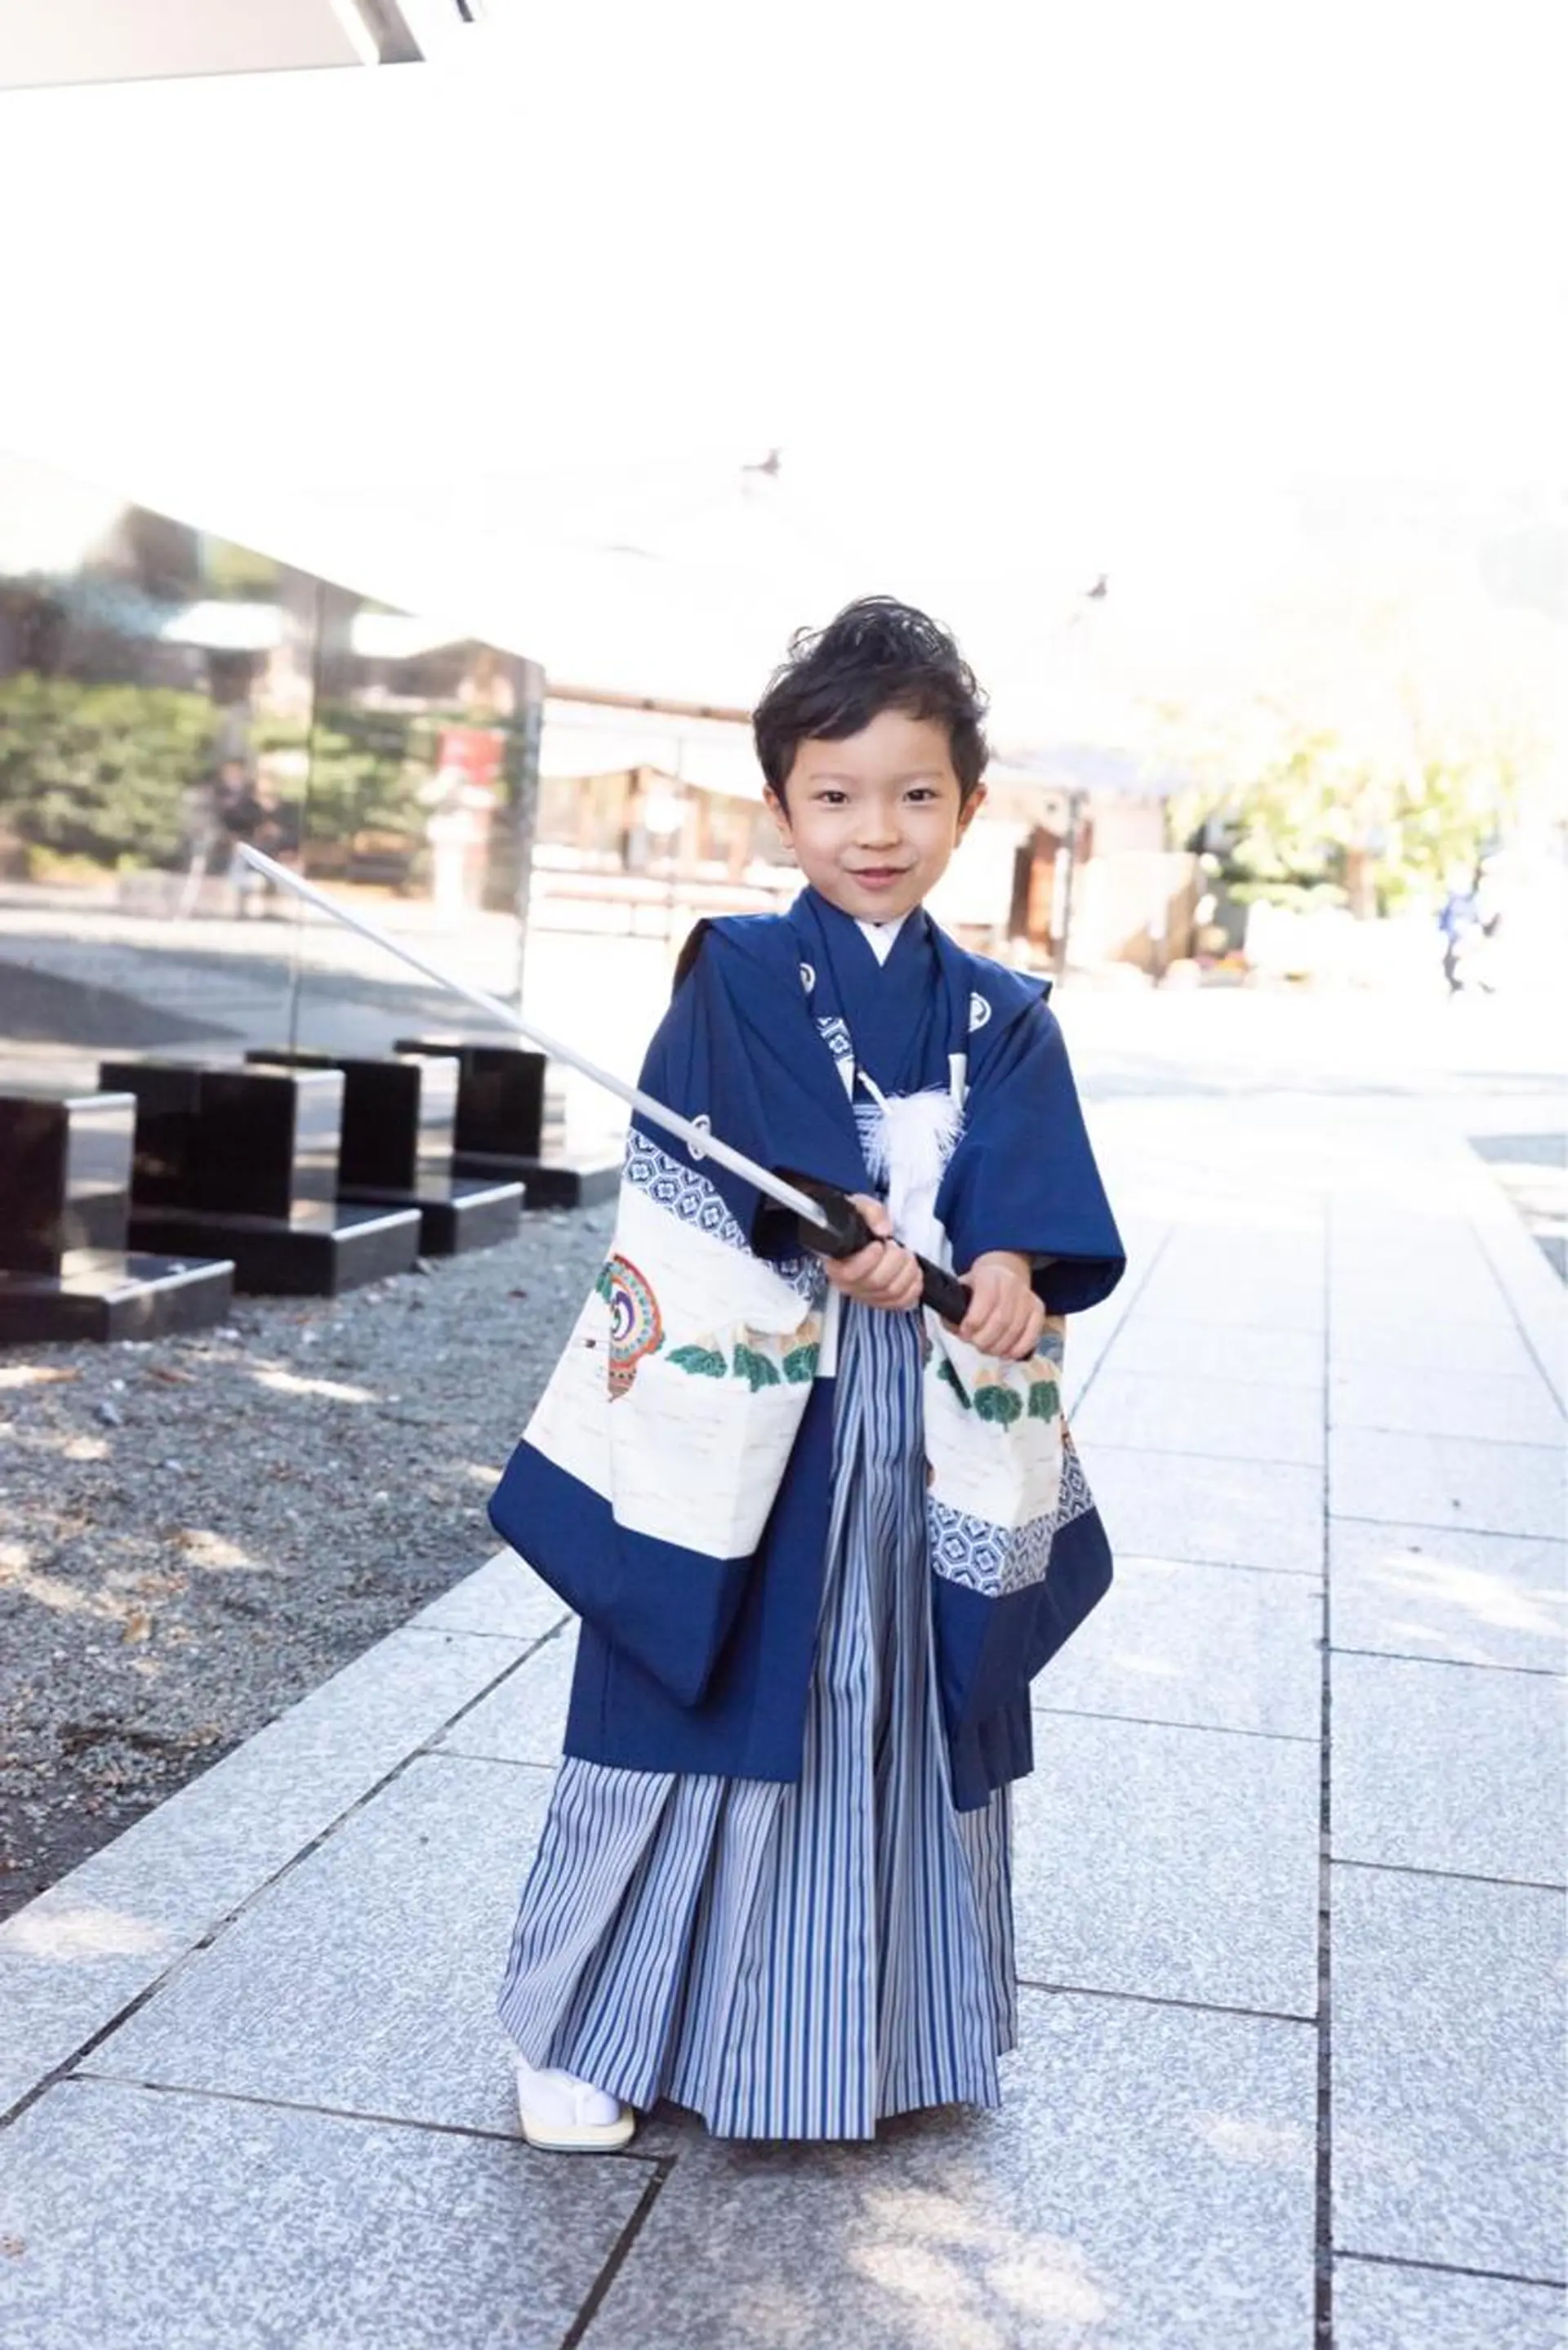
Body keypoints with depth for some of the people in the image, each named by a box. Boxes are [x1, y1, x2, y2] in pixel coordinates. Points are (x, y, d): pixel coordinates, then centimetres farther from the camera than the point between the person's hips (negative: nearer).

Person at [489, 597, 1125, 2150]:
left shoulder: (1001, 1020, 9)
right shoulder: (739, 975, 0)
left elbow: (1034, 1194, -3)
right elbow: (707, 1151, -14)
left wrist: (1013, 1271, -24)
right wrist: (832, 1232, -29)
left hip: (928, 1423, 3)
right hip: (746, 1398, -3)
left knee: (902, 1716, 13)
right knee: (696, 1705, 2)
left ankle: (894, 2025, 31)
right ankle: (581, 2032, 17)